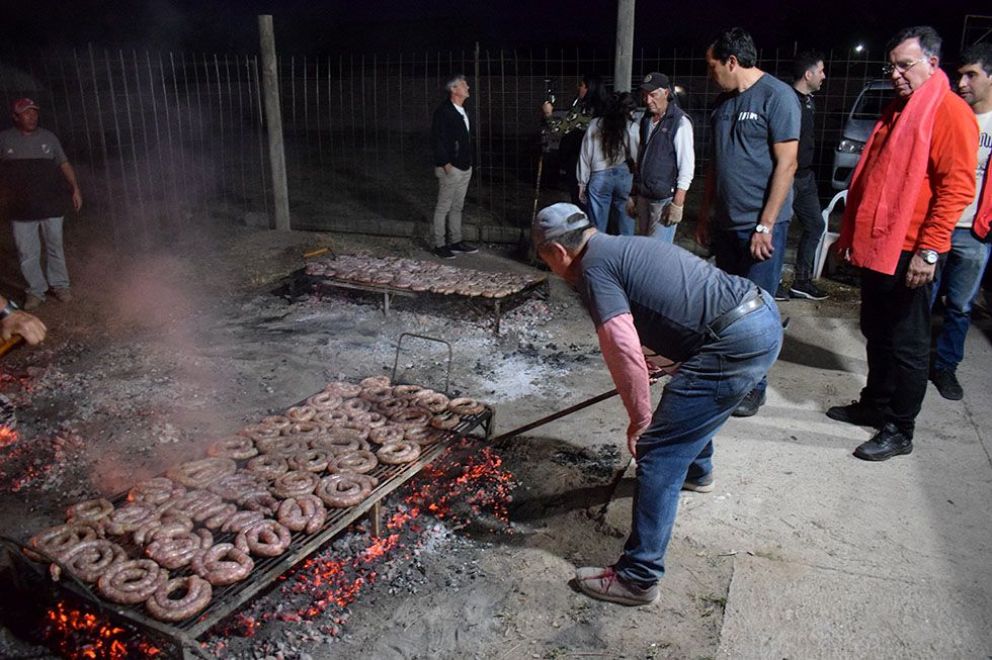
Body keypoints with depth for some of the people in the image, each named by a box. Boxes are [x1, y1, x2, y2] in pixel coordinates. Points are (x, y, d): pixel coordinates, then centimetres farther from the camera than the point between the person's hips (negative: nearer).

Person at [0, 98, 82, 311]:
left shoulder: (48, 137, 4)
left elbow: (64, 164, 7)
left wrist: (75, 188, -2)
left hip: (51, 203, 0)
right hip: (20, 208, 0)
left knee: (55, 247, 9)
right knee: (27, 253, 3)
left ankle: (59, 285, 23)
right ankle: (35, 291, 15)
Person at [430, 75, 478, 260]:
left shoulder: (463, 111, 13)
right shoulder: (443, 111, -13)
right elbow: (437, 138, -16)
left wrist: (471, 160, 13)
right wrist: (445, 163, -19)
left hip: (465, 167, 9)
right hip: (450, 168, -8)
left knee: (457, 206, 15)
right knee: (443, 207, -1)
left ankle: (455, 241, 24)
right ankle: (439, 245, 6)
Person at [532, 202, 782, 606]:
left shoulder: (594, 268, -8)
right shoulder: (623, 246, 21)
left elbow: (624, 349, -21)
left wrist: (640, 417, -8)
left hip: (737, 343, -10)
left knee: (659, 454, -5)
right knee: (692, 403, 35)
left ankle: (638, 578, 3)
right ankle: (697, 471, 62)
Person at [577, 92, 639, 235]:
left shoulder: (595, 124, 4)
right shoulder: (633, 127, 1)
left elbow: (585, 155, 4)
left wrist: (582, 183, 9)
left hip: (599, 177, 1)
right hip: (625, 177, 0)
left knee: (597, 225, 6)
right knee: (626, 223, 10)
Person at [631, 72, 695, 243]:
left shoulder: (680, 122, -11)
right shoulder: (646, 120, 12)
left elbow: (687, 166, -14)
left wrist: (677, 204, -18)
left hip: (665, 199, -7)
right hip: (643, 197, 7)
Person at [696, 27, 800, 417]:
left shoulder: (777, 96, -10)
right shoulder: (723, 102, 12)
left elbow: (786, 165, -14)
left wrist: (765, 225, -17)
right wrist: (705, 216, 16)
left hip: (761, 226, -7)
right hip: (727, 223, 7)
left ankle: (754, 386, 12)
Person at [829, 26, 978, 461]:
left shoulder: (950, 112, -10)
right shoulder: (897, 111, 17)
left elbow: (956, 186, -17)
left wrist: (929, 250, -21)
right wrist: (851, 232, 20)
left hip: (910, 253, -8)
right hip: (876, 246, 9)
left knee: (906, 342, 1)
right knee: (876, 334, 17)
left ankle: (898, 430, 11)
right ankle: (875, 404, 32)